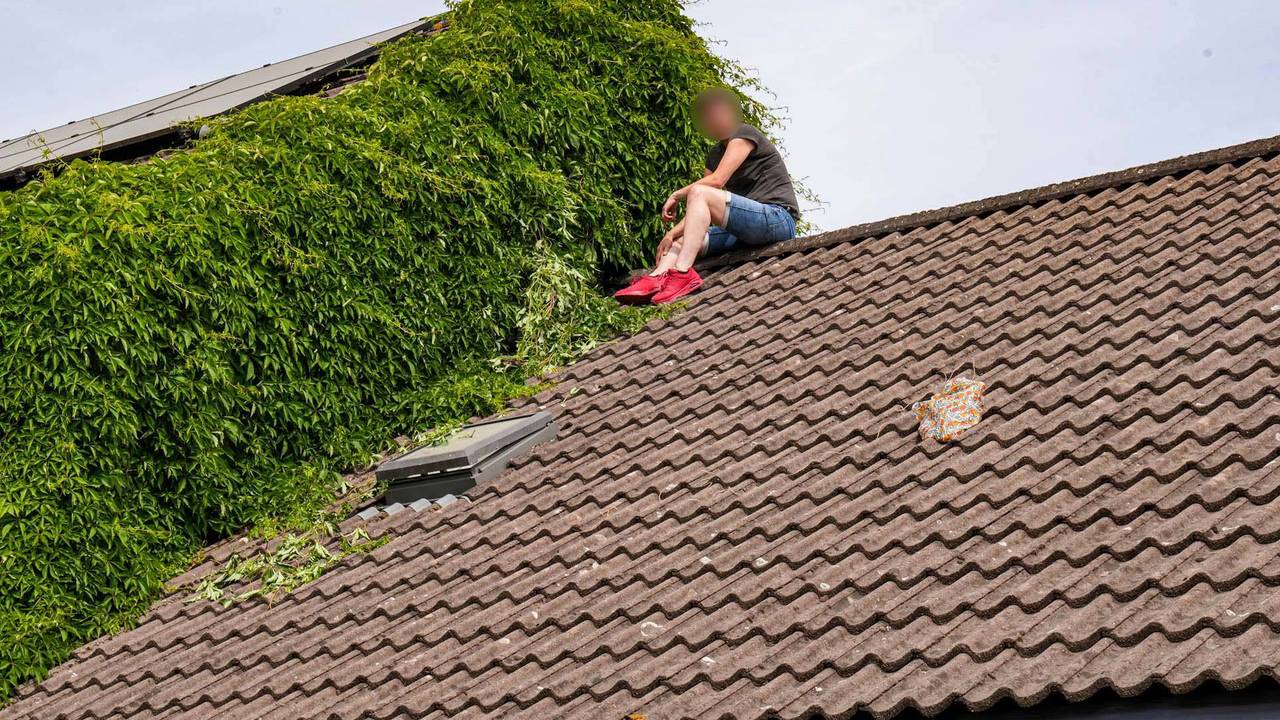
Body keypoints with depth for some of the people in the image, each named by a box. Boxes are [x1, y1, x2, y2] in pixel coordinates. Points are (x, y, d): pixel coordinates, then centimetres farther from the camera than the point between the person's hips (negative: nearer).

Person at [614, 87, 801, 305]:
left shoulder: (744, 134, -1)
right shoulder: (715, 154, 23)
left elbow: (718, 180, -16)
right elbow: (701, 211, 11)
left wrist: (677, 195, -8)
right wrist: (672, 233, -2)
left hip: (779, 219, -9)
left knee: (699, 193, -23)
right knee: (681, 241, 4)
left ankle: (682, 273, -34)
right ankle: (653, 281, -27)